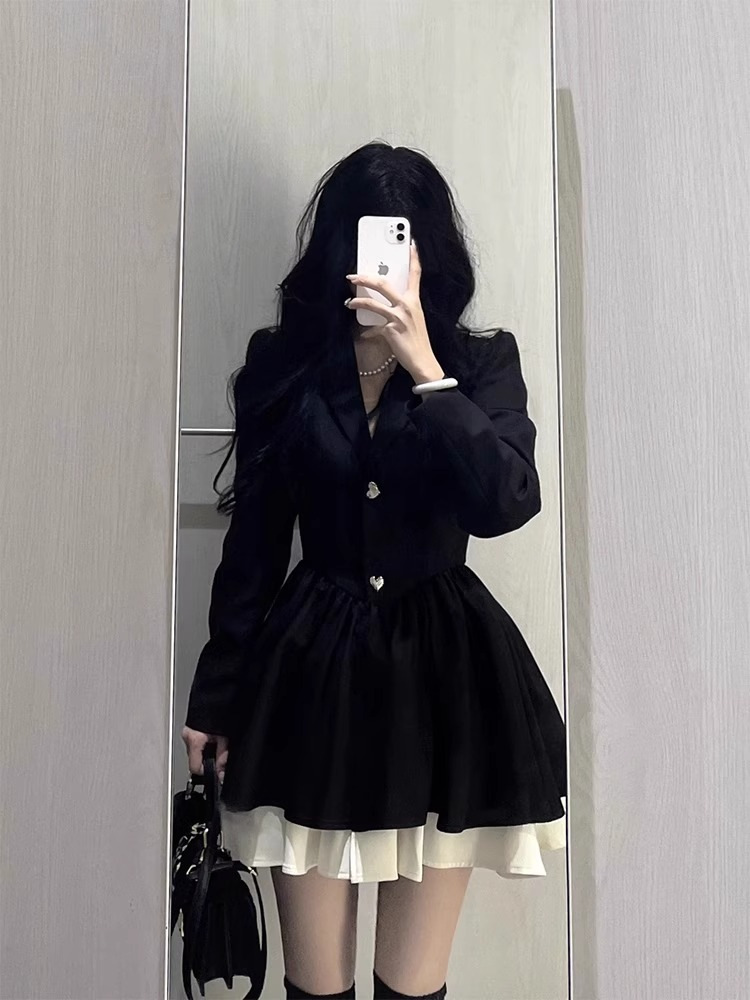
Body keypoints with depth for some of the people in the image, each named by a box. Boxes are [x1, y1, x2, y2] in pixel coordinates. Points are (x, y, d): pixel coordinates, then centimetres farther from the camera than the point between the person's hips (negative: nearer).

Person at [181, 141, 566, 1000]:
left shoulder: (481, 360, 3)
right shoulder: (282, 363, 4)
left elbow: (505, 504, -14)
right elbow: (252, 544, 6)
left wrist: (424, 368, -18)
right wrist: (216, 697, 9)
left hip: (440, 664, 0)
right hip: (312, 666, 1)